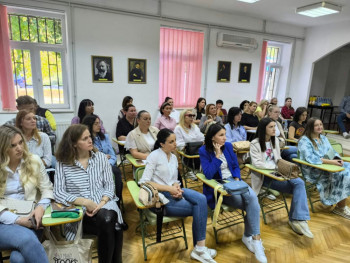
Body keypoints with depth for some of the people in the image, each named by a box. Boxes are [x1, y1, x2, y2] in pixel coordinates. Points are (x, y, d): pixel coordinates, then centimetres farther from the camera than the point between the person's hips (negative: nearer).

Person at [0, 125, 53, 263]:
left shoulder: (34, 161, 4)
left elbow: (47, 189, 8)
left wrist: (41, 206, -12)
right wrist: (17, 220, -18)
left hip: (28, 221, 1)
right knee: (27, 239, -33)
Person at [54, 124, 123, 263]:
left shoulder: (101, 157, 7)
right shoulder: (63, 163, 2)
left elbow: (109, 184, 4)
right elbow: (58, 193, -5)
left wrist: (102, 202, -15)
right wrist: (85, 202, -18)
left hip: (104, 205, 2)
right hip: (79, 211, -2)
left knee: (108, 219, -32)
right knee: (108, 225, -30)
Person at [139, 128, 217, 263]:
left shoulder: (174, 157, 14)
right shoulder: (154, 156, -8)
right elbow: (144, 181, -15)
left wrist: (177, 188, -8)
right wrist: (169, 189, -21)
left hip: (173, 191, 6)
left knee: (201, 199, -22)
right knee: (199, 207, -18)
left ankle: (199, 248, -15)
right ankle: (199, 248, -1)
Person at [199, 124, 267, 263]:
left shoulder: (228, 146, 5)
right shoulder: (204, 151, -10)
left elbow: (236, 166, 11)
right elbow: (208, 174, -19)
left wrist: (237, 179, -7)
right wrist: (217, 155, -20)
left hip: (233, 180, 5)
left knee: (252, 197, -24)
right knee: (252, 205, -20)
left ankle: (252, 237, -10)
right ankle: (252, 237, 1)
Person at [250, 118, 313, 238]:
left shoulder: (275, 140, 13)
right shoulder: (255, 144, -7)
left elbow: (278, 159, 17)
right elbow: (256, 163, -17)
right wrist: (275, 166, -22)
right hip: (264, 176, -6)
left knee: (299, 182, -22)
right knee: (297, 185, -22)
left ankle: (298, 219, -17)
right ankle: (297, 219, -9)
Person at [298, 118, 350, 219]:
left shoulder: (323, 138, 16)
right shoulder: (304, 140, -11)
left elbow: (332, 152, 13)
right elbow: (310, 158, -22)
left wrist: (337, 159, -9)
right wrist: (330, 161, -25)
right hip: (314, 171, -8)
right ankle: (341, 207, -6)